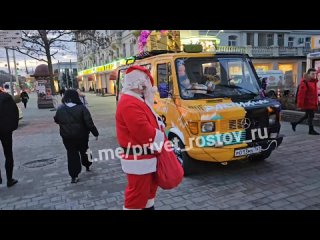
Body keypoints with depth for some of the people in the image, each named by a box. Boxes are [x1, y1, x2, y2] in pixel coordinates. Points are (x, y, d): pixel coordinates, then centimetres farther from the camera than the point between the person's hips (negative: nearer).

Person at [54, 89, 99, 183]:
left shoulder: (60, 109, -6)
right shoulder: (81, 108, -16)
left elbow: (56, 120, 9)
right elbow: (89, 123, -17)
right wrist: (95, 133, -8)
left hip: (67, 137, 2)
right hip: (81, 135, -1)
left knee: (72, 155, 10)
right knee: (84, 151, 22)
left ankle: (74, 176, 10)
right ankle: (87, 166, 43)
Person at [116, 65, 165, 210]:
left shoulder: (137, 100, 12)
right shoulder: (129, 103, -23)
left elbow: (148, 122, 22)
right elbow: (144, 131, -28)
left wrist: (158, 123, 2)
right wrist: (161, 137, -12)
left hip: (146, 157, 11)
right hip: (138, 160, -11)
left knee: (149, 189, 25)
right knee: (137, 195, 1)